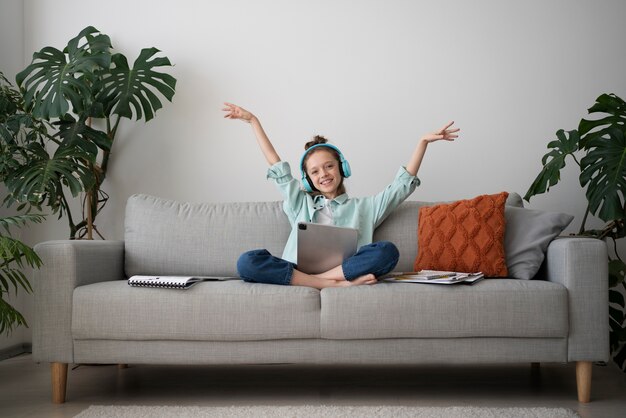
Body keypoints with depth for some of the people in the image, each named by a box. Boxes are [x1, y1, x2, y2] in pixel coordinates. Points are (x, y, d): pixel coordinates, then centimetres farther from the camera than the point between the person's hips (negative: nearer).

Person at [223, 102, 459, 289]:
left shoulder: (363, 207, 26)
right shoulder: (301, 204, 30)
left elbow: (404, 184, 22)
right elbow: (277, 167, 32)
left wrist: (424, 141, 15)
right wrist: (253, 121, 33)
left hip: (344, 268, -1)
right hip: (297, 271, 2)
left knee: (387, 250, -30)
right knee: (247, 262, -30)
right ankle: (338, 285, -36)